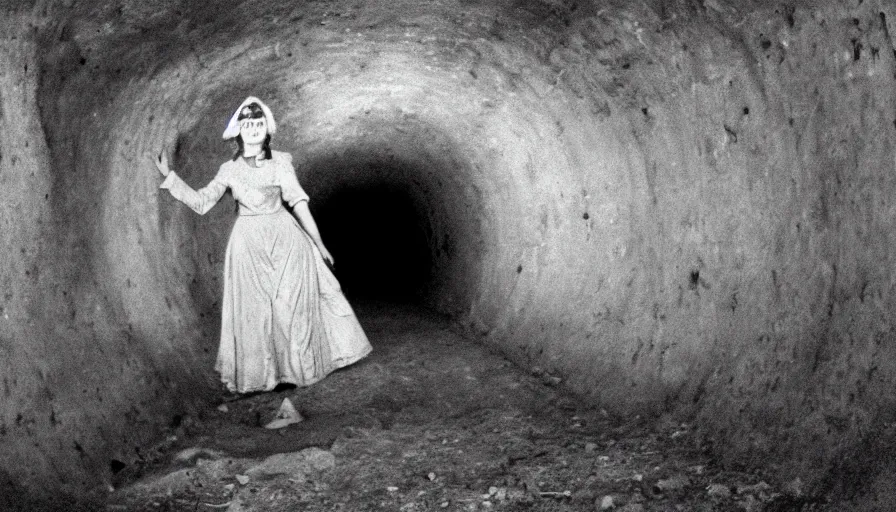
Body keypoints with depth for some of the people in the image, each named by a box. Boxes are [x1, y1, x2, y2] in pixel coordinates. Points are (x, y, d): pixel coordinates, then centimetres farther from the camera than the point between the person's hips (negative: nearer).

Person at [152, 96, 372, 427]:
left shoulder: (280, 162, -1)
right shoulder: (229, 170, 5)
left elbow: (298, 203, -2)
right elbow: (201, 203, 5)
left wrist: (318, 244, -3)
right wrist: (170, 177, 0)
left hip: (284, 239, -1)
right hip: (248, 244, 1)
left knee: (292, 305, 1)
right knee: (253, 309, 4)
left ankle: (298, 367, 15)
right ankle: (259, 374, 15)